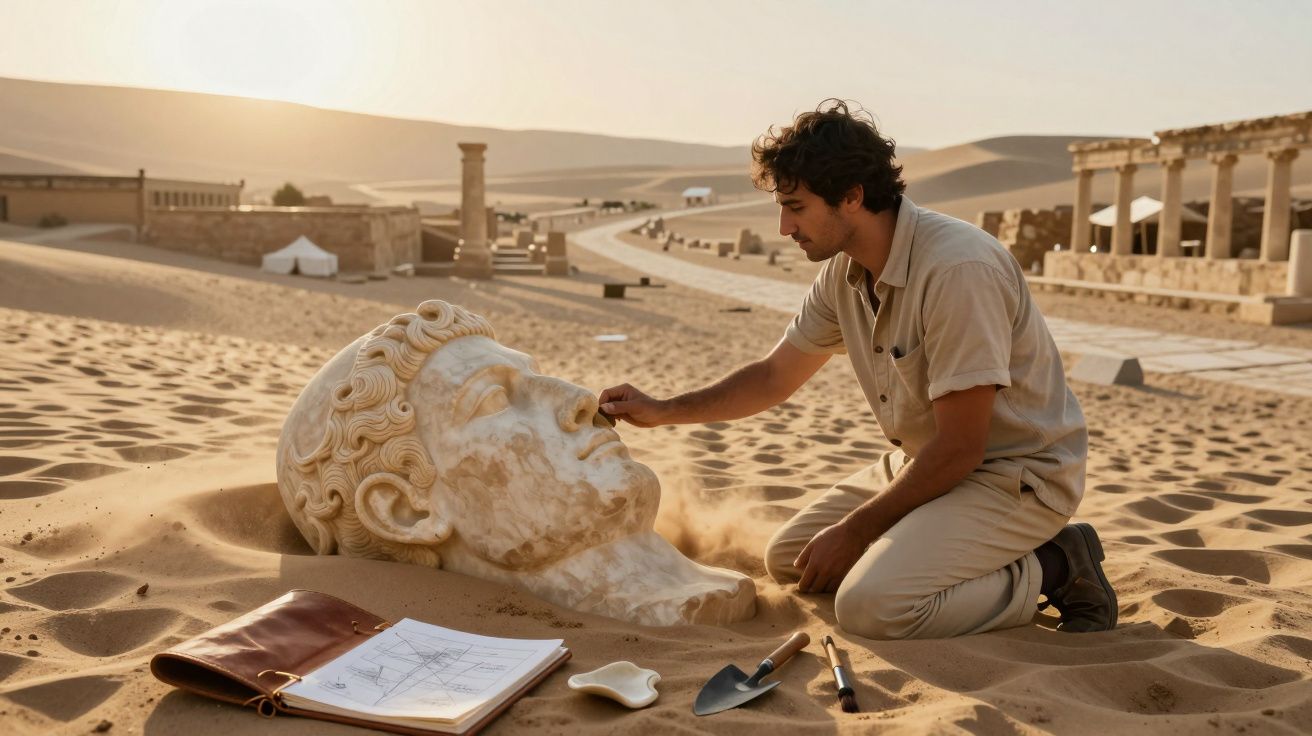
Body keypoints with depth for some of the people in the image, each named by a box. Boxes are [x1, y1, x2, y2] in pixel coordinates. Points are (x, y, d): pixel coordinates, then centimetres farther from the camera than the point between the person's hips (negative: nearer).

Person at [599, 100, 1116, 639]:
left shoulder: (958, 268, -28)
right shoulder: (842, 273, -1)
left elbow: (960, 447, -25)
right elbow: (774, 377, 12)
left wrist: (855, 530, -17)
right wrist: (662, 411, 3)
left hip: (1015, 475, -8)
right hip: (925, 463, 8)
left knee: (871, 606, -26)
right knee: (786, 559, 7)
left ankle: (1053, 570, -5)